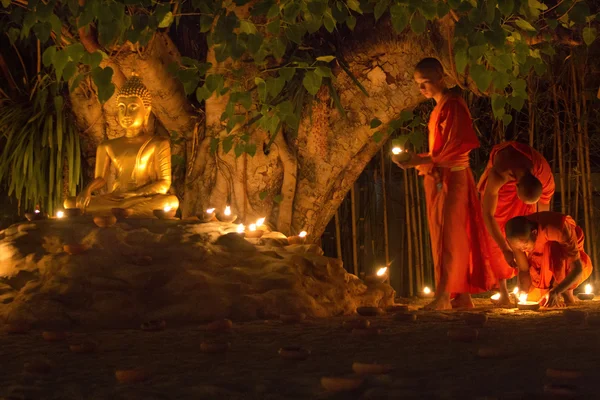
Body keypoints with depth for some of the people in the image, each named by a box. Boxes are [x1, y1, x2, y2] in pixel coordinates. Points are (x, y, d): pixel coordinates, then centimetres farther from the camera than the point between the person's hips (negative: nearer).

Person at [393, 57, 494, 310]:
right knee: (453, 239, 7)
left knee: (448, 236, -10)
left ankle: (443, 296, -12)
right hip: (437, 179, 9)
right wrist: (416, 160, 4)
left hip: (451, 178, -9)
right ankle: (462, 296, 10)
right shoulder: (438, 109, 18)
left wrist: (420, 161, -20)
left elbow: (456, 147, -18)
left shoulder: (453, 105, -10)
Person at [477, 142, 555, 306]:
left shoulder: (546, 179, -35)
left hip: (526, 173, 2)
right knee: (495, 235, -12)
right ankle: (503, 291, -12)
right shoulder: (498, 175, -46)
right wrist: (505, 250, -39)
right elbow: (488, 215, -39)